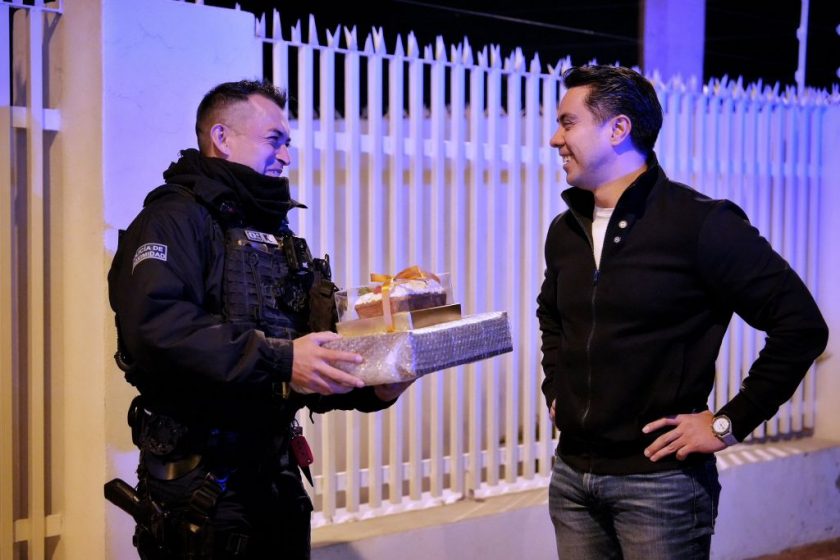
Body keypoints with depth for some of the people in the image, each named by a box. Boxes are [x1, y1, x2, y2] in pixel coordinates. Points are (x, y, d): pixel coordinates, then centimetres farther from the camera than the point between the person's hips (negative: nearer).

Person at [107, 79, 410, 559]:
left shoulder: (278, 237, 18)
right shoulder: (176, 219, -8)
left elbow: (310, 358, 16)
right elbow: (157, 328, -26)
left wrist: (369, 390, -3)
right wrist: (278, 361, -29)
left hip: (277, 477, 8)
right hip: (200, 482, -8)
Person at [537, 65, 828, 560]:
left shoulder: (699, 224, -13)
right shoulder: (565, 231, 8)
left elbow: (801, 325, -14)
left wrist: (730, 422, -13)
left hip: (659, 479, -6)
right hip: (571, 473, 6)